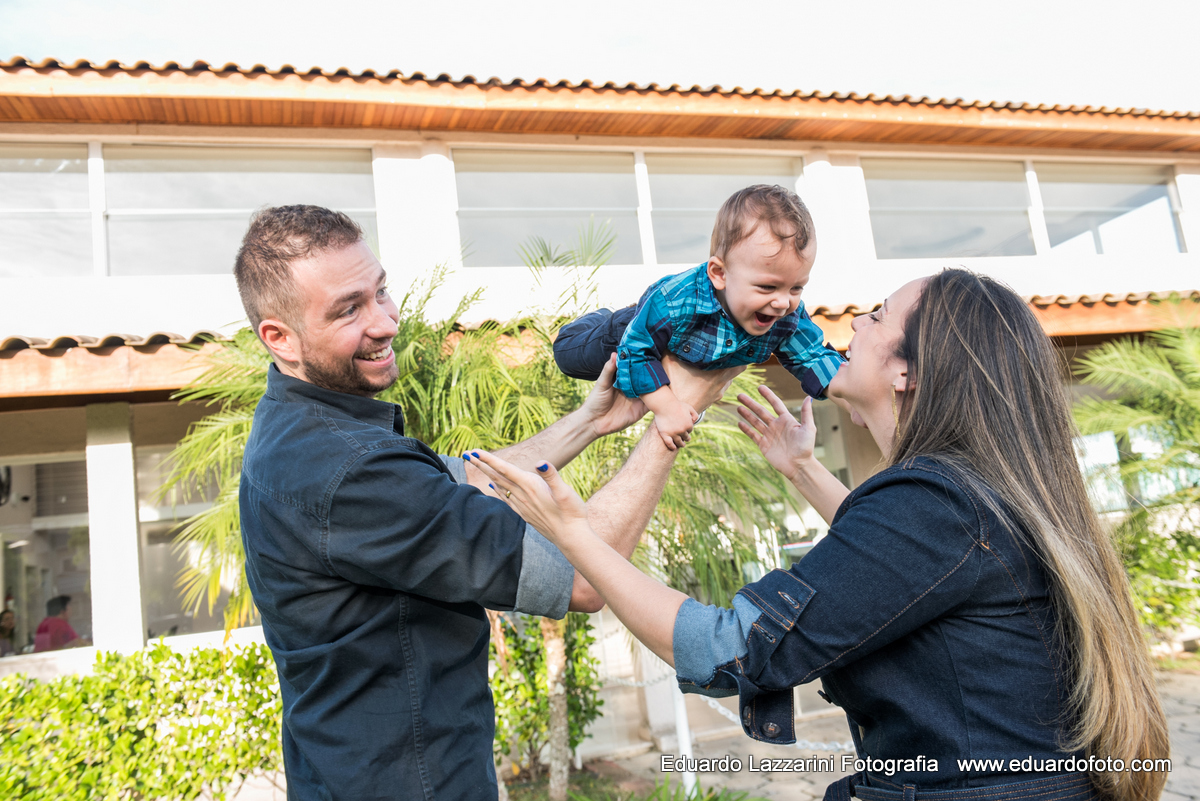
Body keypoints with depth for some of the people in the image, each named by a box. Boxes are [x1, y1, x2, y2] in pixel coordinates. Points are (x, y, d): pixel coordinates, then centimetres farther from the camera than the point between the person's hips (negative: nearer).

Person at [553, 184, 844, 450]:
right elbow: (635, 352, -40)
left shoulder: (790, 317, -39)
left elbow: (813, 358, -25)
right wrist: (665, 406, -48)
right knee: (568, 351, 7)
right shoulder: (675, 302, -52)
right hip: (647, 328, -4)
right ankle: (600, 319, 37)